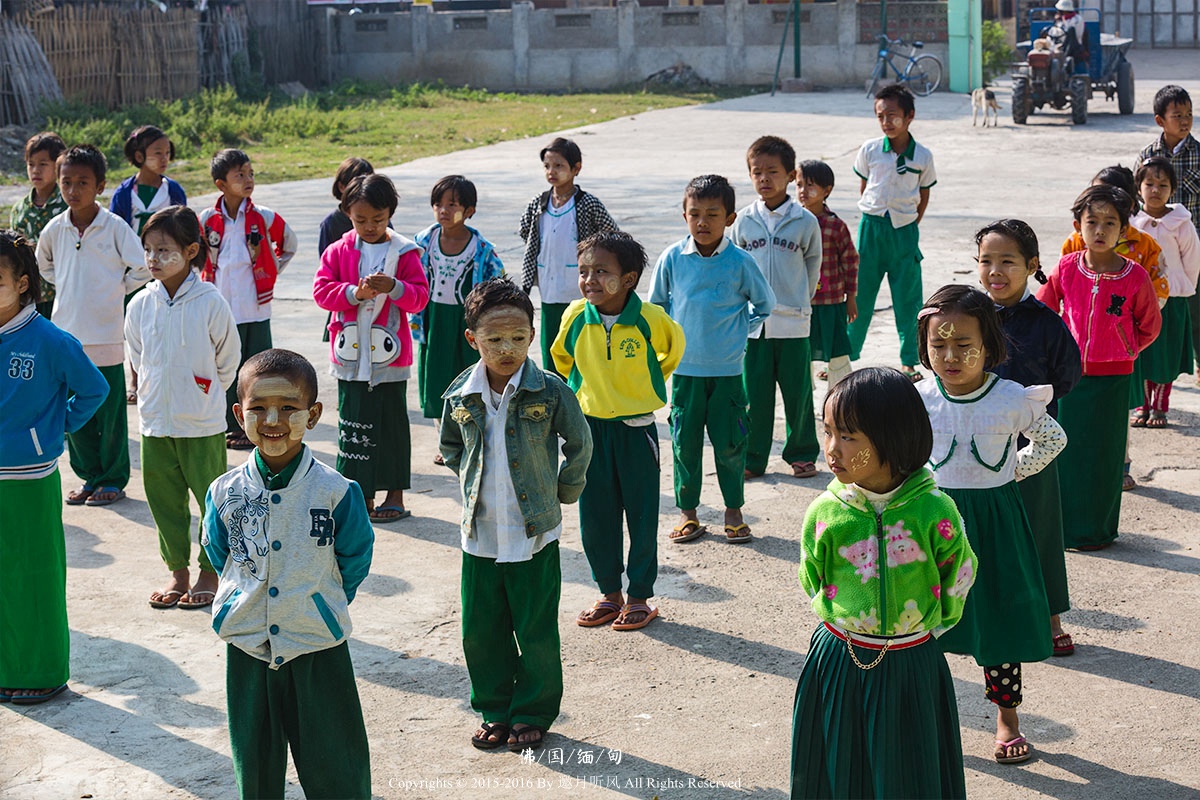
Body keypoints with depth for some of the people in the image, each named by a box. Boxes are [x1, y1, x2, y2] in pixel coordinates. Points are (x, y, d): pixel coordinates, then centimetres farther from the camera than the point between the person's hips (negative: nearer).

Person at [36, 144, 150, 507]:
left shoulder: (114, 227, -9)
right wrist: (70, 288, 11)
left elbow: (142, 269, -5)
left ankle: (113, 480, 16)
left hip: (105, 337, -4)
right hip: (66, 334, 4)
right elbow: (43, 266, 21)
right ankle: (90, 476, 24)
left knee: (110, 414, 4)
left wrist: (116, 290, 1)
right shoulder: (55, 228, 3)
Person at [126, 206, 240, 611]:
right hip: (154, 421, 4)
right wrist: (154, 395, 13)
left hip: (203, 424, -4)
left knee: (211, 498, 4)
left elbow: (228, 360, 0)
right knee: (163, 498, 10)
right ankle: (177, 572, 25)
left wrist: (202, 397, 8)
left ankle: (209, 574, 19)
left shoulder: (210, 303, -12)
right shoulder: (140, 305, -1)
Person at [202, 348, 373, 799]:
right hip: (246, 651, 3)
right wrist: (251, 600, 11)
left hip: (319, 650, -3)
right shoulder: (224, 493, -5)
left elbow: (354, 563, 0)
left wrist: (319, 605, 6)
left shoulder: (336, 492, -13)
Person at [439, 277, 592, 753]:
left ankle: (533, 714, 24)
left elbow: (579, 446, 2)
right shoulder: (460, 395, -3)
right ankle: (495, 711, 29)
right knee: (481, 632, 11)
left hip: (534, 535, -3)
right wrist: (472, 483, 8)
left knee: (536, 633, 6)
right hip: (479, 536, 3)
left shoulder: (550, 391, -12)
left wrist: (562, 494, 7)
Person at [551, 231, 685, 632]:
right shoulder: (576, 316, -8)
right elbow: (562, 356, 13)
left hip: (636, 429, -3)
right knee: (594, 516, 9)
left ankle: (640, 597, 18)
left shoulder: (650, 319, -16)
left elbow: (673, 349, 7)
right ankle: (610, 593, 24)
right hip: (590, 428, 3)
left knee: (641, 515, 6)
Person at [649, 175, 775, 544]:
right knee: (685, 441, 6)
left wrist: (737, 329, 4)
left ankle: (734, 511, 19)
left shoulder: (740, 261, -5)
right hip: (685, 368, 1)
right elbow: (657, 303, 13)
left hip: (728, 370, -1)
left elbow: (764, 303, 10)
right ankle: (687, 511, 18)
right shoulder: (673, 258, -3)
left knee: (730, 442, 4)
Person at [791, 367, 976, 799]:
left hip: (912, 667, -1)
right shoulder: (824, 513, -10)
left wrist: (928, 627, 6)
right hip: (837, 661, 2)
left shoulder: (935, 511, -15)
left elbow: (958, 577, 0)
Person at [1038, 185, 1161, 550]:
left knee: (1103, 455, 7)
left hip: (1112, 378, -1)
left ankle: (1097, 528, 21)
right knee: (1065, 450, 7)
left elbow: (1149, 325, 6)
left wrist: (1125, 350, 2)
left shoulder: (1135, 277, -10)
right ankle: (1063, 524, 21)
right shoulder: (1065, 269, -6)